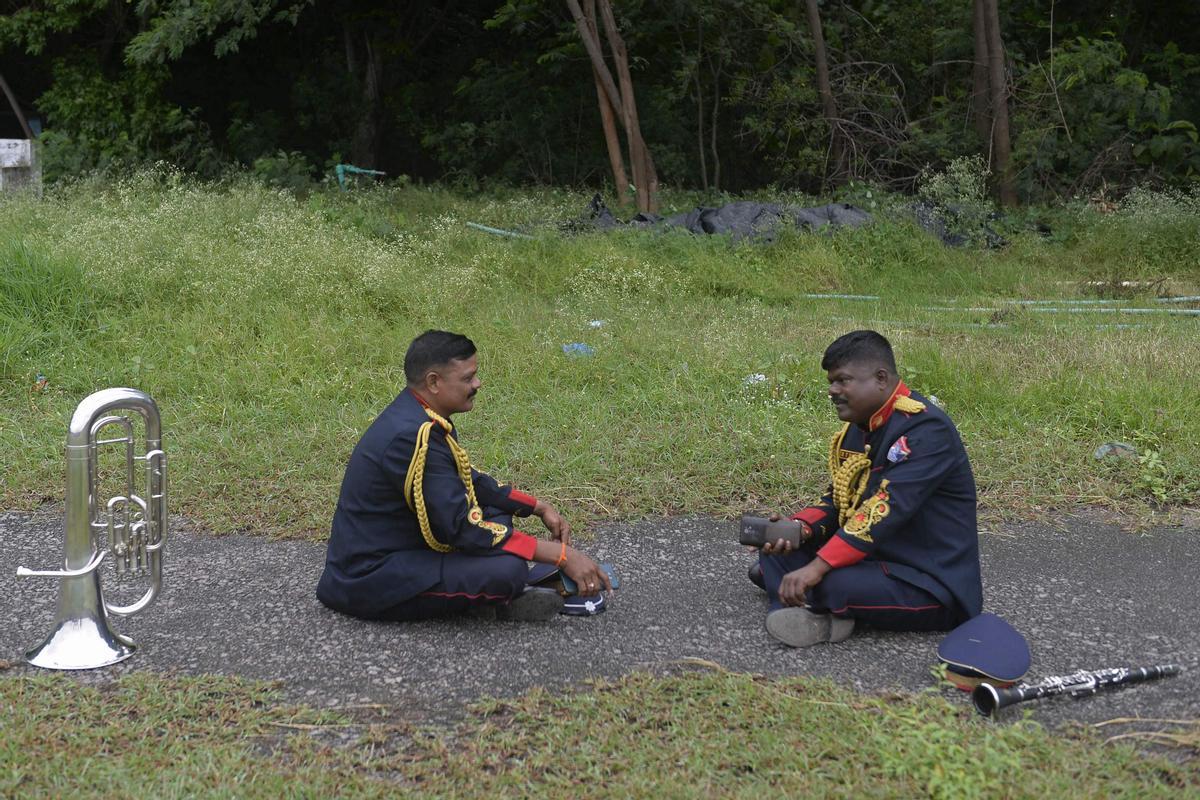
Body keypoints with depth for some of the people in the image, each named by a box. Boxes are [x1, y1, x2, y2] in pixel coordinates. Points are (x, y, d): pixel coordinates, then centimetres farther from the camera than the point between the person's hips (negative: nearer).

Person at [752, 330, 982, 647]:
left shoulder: (925, 428, -21)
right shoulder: (857, 430, 9)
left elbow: (887, 508, -30)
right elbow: (837, 500, 9)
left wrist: (817, 567, -36)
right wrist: (799, 529, -14)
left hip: (934, 586, -9)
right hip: (877, 559, 9)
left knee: (836, 584, -33)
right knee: (777, 546, 4)